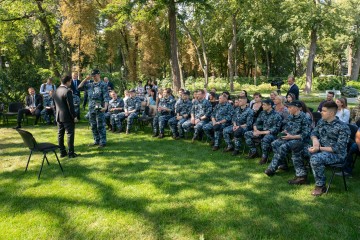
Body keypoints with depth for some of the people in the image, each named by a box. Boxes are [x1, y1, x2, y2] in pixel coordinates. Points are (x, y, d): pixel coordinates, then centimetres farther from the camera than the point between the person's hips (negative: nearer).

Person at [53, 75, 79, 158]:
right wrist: (74, 116, -13)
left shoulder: (56, 91, 9)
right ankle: (71, 153, 1)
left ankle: (62, 152, 18)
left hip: (58, 116, 8)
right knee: (70, 134, -2)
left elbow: (55, 104, 15)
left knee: (60, 134, 11)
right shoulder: (67, 91, -17)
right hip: (67, 117, -8)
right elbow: (70, 106, -19)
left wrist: (58, 113, 20)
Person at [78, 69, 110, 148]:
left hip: (99, 108, -7)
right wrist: (86, 79, 4)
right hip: (91, 108, 7)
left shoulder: (103, 85, -6)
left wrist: (105, 107, -25)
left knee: (100, 126, -4)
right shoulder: (90, 84, 12)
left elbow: (106, 97, -13)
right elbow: (80, 86, 14)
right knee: (93, 126, 12)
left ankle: (103, 142, 3)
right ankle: (96, 141, 22)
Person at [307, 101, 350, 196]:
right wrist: (315, 140, -9)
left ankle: (320, 186, -15)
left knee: (315, 159, -33)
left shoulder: (342, 127, -18)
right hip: (320, 149, 8)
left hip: (336, 154, -8)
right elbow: (314, 132, 16)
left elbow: (339, 148, -21)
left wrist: (319, 148, -25)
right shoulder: (321, 121, 3)